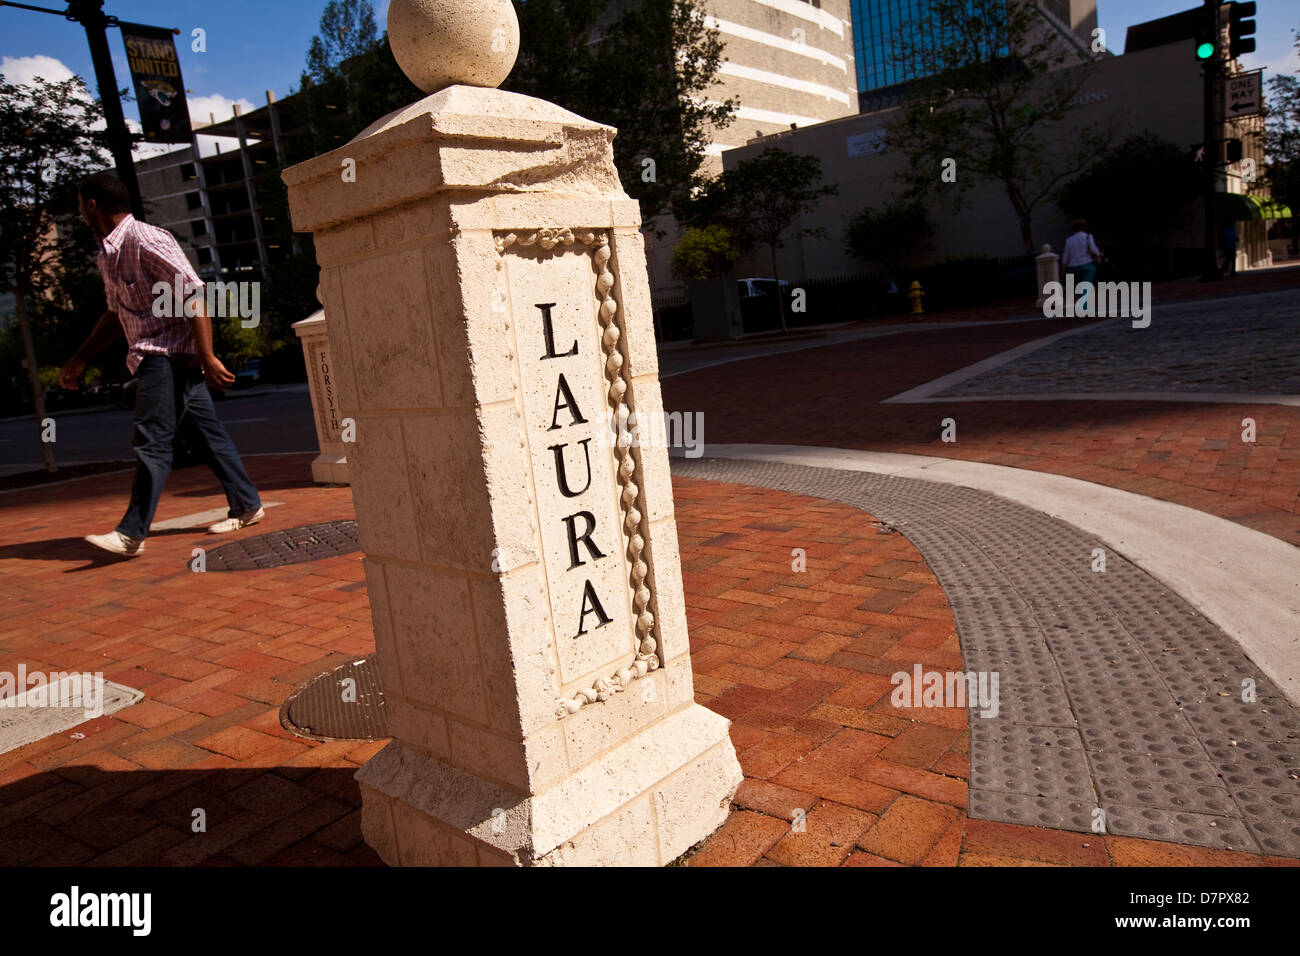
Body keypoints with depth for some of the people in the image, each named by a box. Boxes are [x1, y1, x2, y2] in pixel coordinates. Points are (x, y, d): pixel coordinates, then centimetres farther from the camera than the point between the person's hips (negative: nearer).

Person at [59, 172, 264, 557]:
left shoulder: (146, 240, -13)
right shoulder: (109, 254, 17)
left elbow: (194, 294, -19)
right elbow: (116, 314, 26)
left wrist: (207, 357, -22)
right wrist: (80, 359, 24)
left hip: (169, 355, -9)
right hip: (153, 358, 9)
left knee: (152, 442, -9)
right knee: (208, 432, 10)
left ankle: (131, 533, -8)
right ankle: (246, 506, 16)